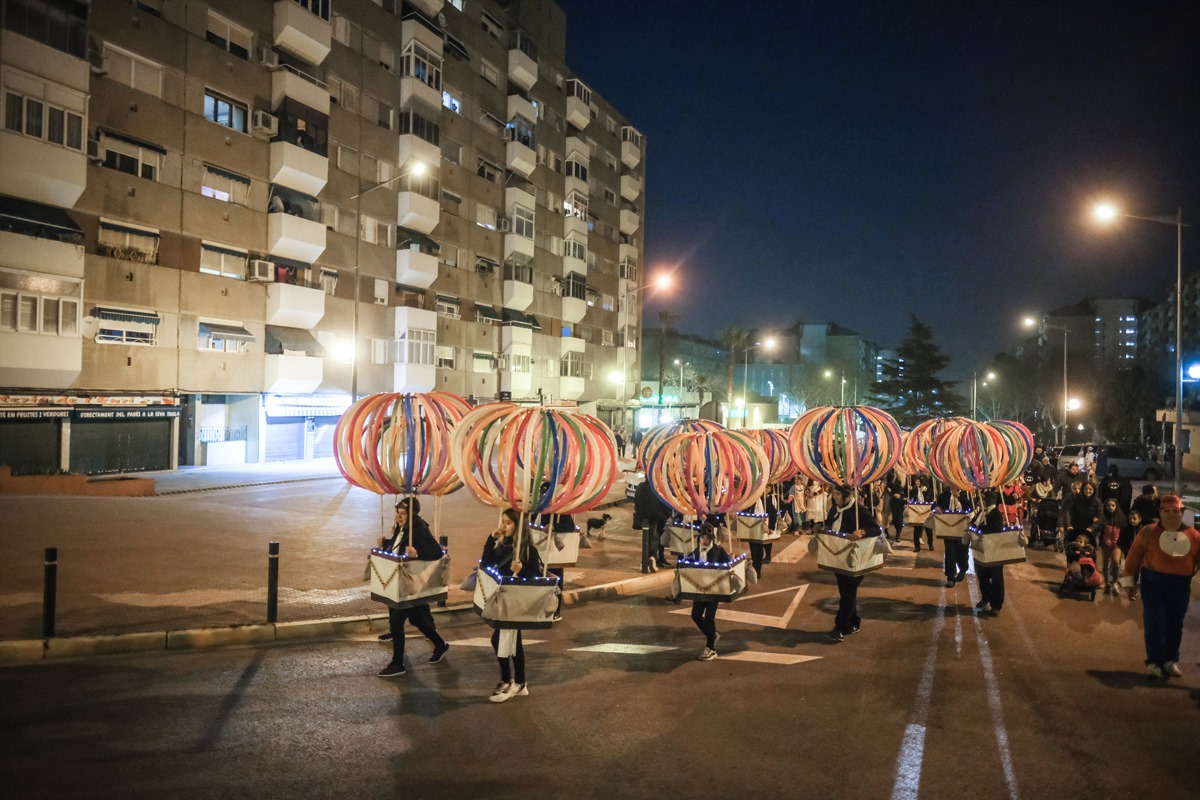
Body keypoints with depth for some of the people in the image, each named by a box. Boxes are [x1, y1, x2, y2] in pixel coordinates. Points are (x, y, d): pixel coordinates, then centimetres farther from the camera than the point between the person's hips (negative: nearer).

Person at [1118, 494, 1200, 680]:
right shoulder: (1148, 532, -3)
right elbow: (1134, 555, -1)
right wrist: (1128, 580, -2)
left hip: (1181, 585, 2)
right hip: (1153, 582, -2)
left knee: (1175, 624, 11)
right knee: (1154, 622, -5)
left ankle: (1170, 661, 26)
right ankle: (1154, 663, 2)